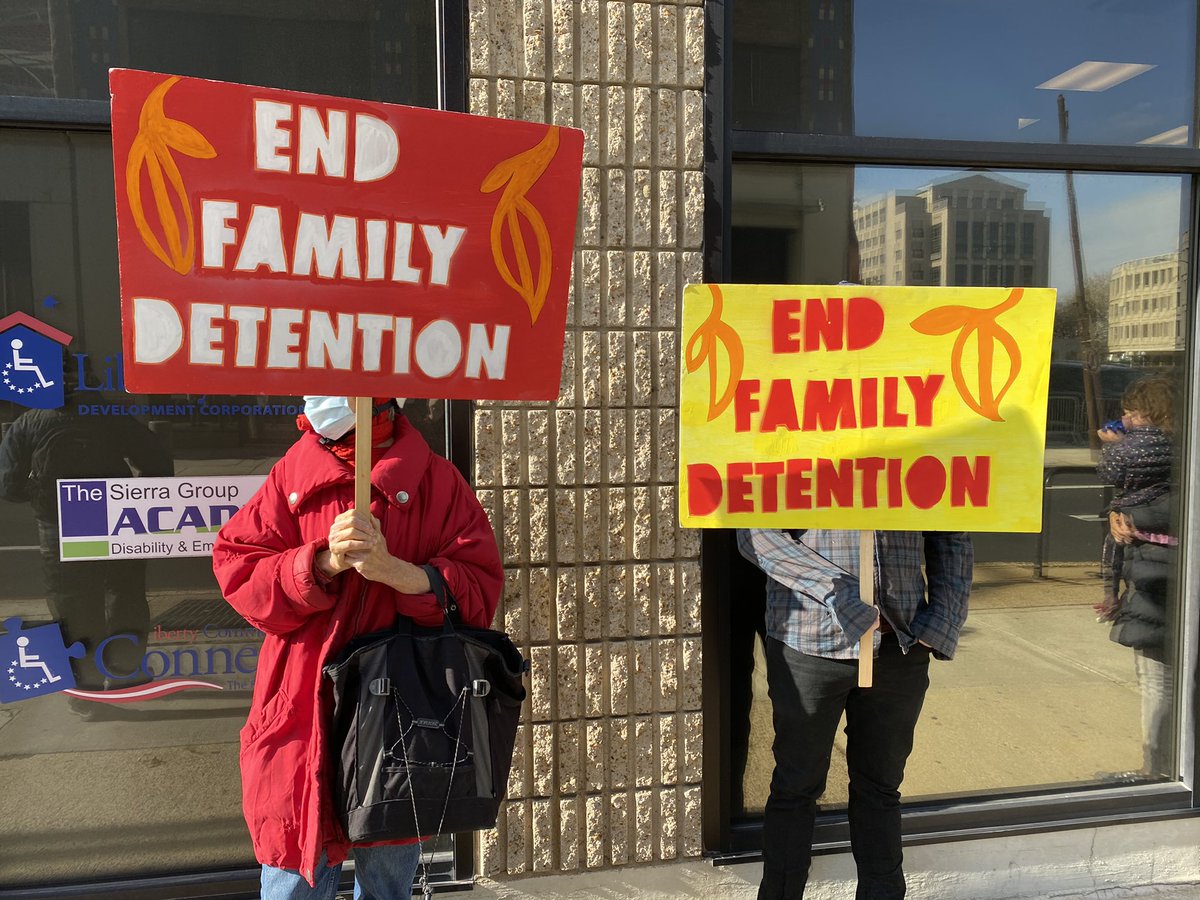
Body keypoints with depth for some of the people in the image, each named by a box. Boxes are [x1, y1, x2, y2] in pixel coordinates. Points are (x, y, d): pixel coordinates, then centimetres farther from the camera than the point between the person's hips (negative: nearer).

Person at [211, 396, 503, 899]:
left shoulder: (437, 480, 0)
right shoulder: (292, 475, 6)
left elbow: (478, 587, -5)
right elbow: (236, 568, -1)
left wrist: (392, 569, -20)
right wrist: (323, 563, -16)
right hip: (302, 721, 1)